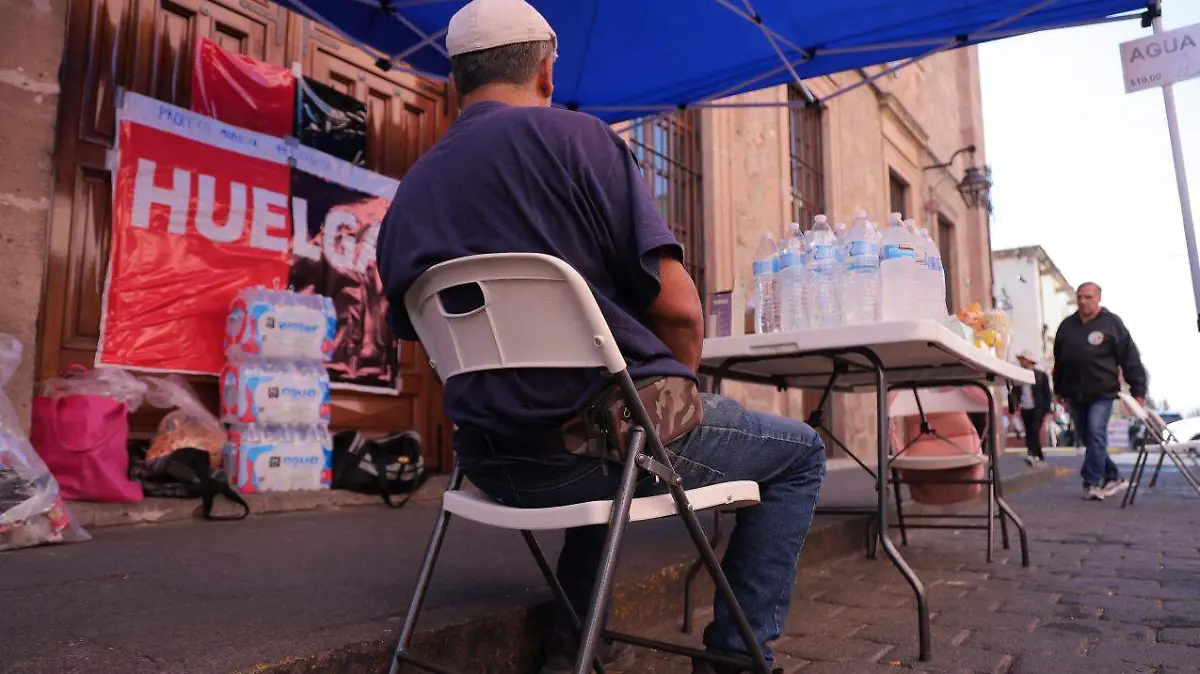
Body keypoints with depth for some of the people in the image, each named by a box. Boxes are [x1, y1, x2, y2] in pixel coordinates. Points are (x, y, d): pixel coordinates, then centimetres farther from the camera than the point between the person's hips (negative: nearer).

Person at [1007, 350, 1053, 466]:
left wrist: (1047, 410, -4)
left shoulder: (1041, 375, 2)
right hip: (1025, 409, 4)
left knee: (1034, 430, -19)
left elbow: (1047, 393, 1)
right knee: (1029, 432, 4)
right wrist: (1013, 408, -3)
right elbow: (1014, 393, 8)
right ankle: (1039, 456, 14)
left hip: (1038, 408, -4)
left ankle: (1032, 454, -29)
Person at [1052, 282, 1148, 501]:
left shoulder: (1111, 323, -2)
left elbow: (1130, 358, -5)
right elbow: (1059, 360, 15)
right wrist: (1060, 390, 15)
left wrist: (1138, 390, -9)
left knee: (1096, 433, -15)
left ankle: (1092, 483, -11)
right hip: (1075, 394, 5)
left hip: (1102, 392, -5)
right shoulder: (1067, 325, 10)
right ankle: (1113, 477, 24)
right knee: (1086, 438, 9)